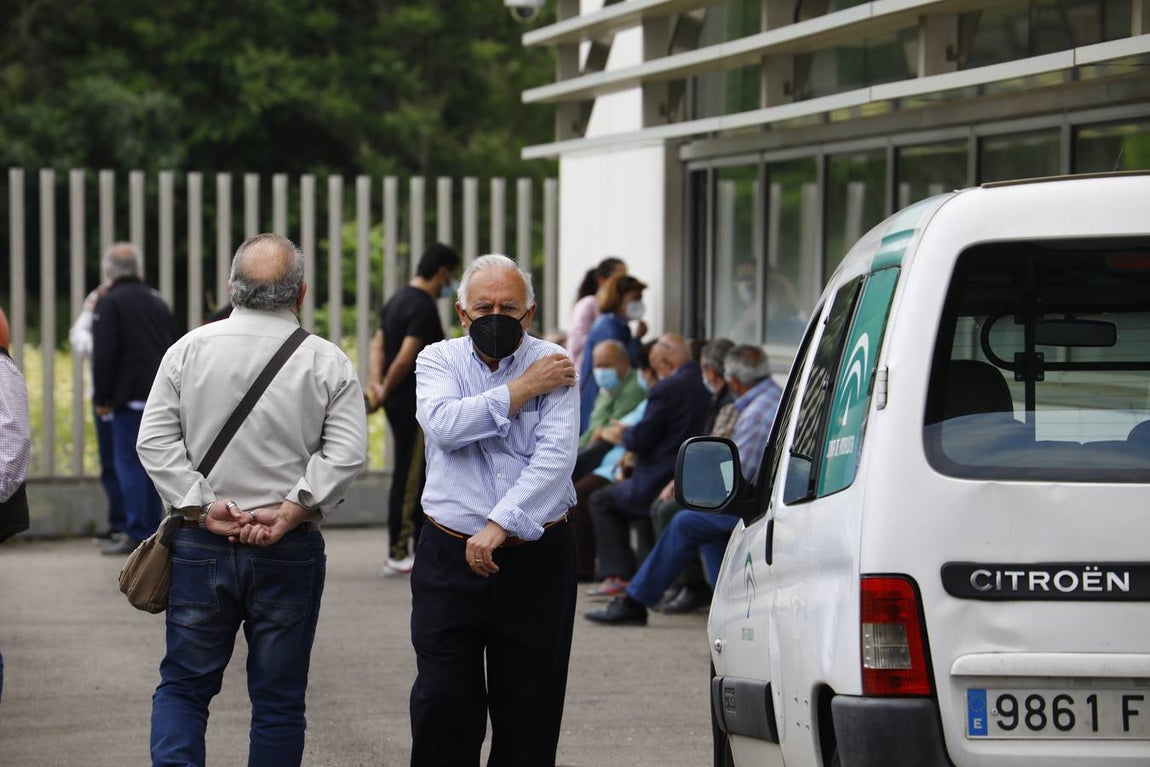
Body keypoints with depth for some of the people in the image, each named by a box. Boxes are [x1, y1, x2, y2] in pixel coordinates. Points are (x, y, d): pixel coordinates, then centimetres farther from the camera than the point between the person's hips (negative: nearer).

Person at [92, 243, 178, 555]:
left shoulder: (110, 303, -7)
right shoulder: (157, 301, 16)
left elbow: (104, 354, -13)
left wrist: (102, 398, -7)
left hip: (130, 397, -7)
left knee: (128, 464, -6)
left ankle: (136, 533, -10)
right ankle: (151, 529, 15)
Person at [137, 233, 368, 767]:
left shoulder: (189, 350, 0)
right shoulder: (327, 363, -3)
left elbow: (155, 441, -5)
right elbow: (346, 453, -12)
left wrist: (202, 507, -7)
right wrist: (290, 512, -11)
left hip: (200, 544, 1)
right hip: (291, 552, -1)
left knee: (183, 687, 10)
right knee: (279, 699, 9)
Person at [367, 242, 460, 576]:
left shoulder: (399, 299, 15)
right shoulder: (424, 308, -16)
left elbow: (378, 344, 13)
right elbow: (405, 358, -22)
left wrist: (377, 384, 1)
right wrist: (385, 390, -9)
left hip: (400, 402, 10)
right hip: (415, 401, -10)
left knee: (417, 475, 16)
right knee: (409, 477, -5)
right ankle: (398, 555, -2)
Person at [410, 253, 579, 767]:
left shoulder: (553, 365, 1)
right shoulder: (439, 360, 7)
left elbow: (556, 457, -11)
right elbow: (443, 424, -14)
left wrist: (501, 525, -20)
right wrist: (520, 390, -10)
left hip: (535, 558, 0)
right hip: (449, 556, 1)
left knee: (530, 710, 4)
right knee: (442, 705, -2)